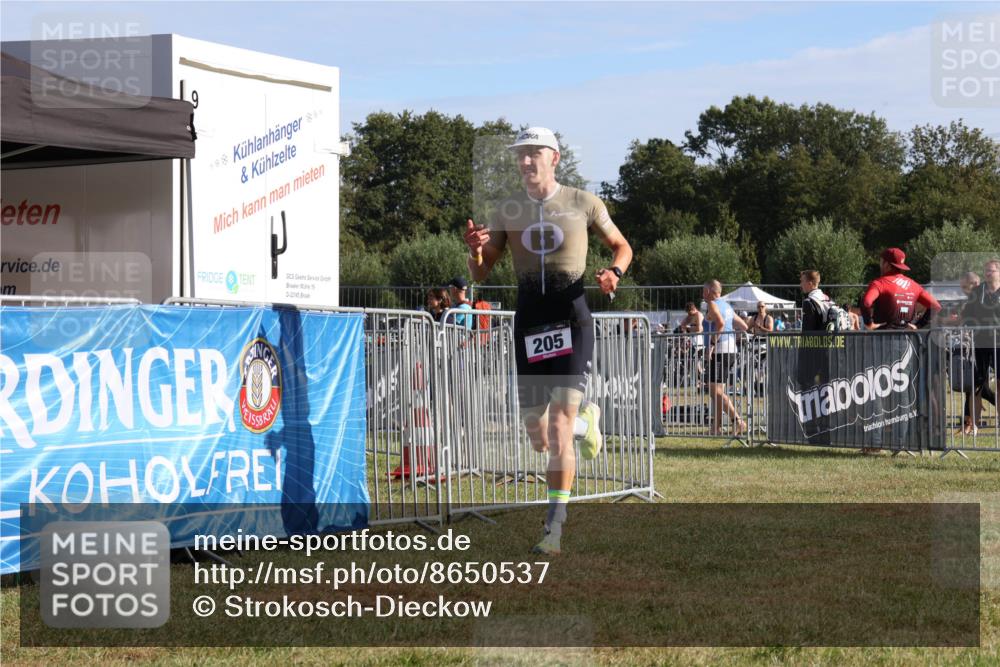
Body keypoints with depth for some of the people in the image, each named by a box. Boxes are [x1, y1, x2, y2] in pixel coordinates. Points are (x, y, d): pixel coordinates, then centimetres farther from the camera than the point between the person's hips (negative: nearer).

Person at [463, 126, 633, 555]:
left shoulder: (583, 204, 1)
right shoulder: (507, 211, 8)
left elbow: (622, 246, 14)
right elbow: (480, 274, 11)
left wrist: (614, 272, -8)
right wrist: (475, 249, -11)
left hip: (571, 318, -3)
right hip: (528, 321, 4)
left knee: (559, 427, -14)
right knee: (538, 437, 6)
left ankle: (555, 525, -11)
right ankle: (584, 417, 41)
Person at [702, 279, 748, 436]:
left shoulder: (713, 305, -8)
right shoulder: (727, 306, 20)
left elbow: (720, 323, -26)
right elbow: (743, 326, 23)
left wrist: (711, 344, -24)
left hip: (718, 351, -10)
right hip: (730, 351, 10)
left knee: (715, 391, -12)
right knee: (718, 391, 12)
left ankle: (737, 421, -20)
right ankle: (716, 428, 13)